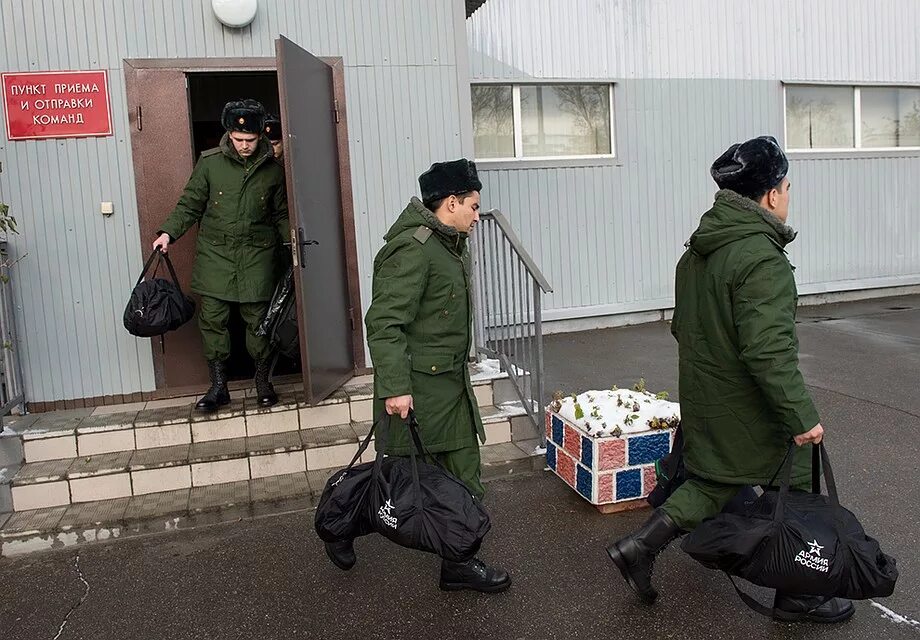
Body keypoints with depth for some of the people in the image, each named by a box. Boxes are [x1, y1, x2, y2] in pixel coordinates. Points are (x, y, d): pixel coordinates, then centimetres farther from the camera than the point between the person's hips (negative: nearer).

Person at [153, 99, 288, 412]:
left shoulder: (272, 168, 5)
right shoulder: (210, 162, 2)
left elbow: (281, 215, 13)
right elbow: (190, 204, 6)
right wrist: (168, 232, -8)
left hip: (257, 254, 0)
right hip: (215, 252, 0)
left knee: (258, 318, 2)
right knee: (212, 318, -1)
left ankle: (263, 381, 19)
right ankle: (218, 386, 11)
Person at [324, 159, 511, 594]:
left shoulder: (448, 245, 14)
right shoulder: (413, 248, -19)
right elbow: (385, 323, -24)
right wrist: (394, 387, -27)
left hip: (451, 383, 10)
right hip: (418, 388, -9)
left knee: (464, 475, 11)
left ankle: (459, 562, 24)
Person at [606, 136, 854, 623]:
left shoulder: (696, 252, 7)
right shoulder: (762, 260, -23)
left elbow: (682, 327, 15)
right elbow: (769, 351, -28)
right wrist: (802, 417, -21)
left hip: (703, 401, 8)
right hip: (753, 412, -8)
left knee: (714, 482, 21)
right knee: (792, 491, 12)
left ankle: (638, 547, 13)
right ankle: (797, 596, 29)